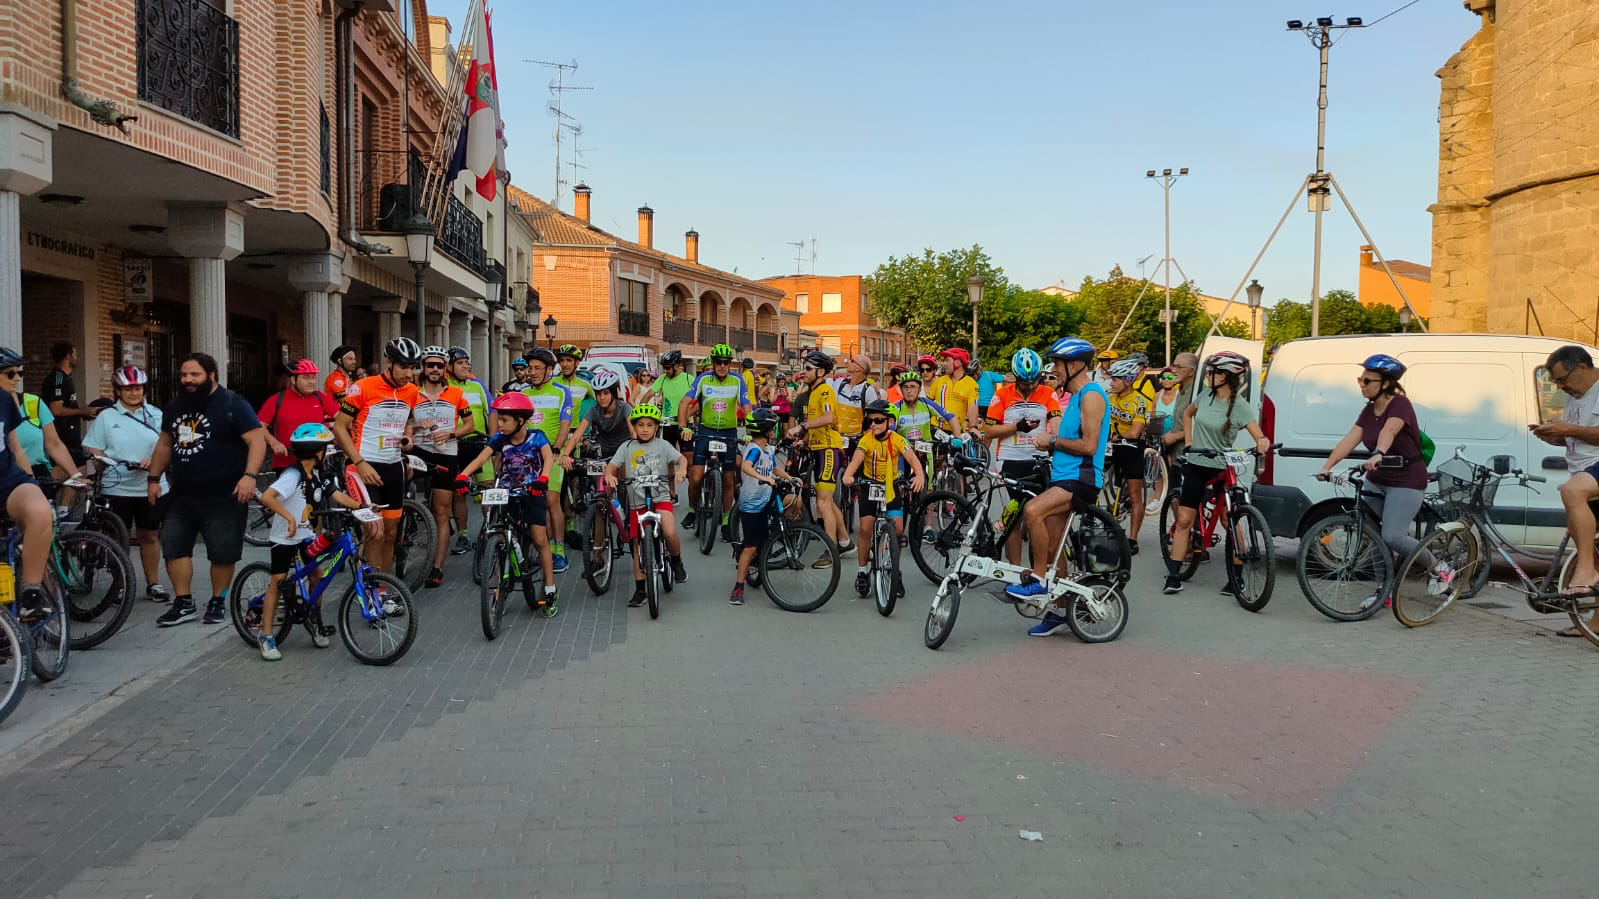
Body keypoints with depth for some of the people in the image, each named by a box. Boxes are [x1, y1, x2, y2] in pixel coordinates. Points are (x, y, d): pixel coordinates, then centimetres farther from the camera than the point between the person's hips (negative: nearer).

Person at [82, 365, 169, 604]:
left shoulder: (156, 415, 7)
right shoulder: (106, 417, 4)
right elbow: (92, 447, 3)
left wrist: (152, 461, -12)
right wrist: (102, 458, -18)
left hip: (150, 486, 1)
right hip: (117, 487, -1)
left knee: (149, 536, 7)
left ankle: (153, 584, 16)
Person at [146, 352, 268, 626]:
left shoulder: (232, 404, -9)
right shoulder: (175, 406, 13)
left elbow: (257, 440, -15)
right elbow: (164, 444, 22)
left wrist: (249, 475, -26)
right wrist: (153, 478, 16)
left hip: (223, 496, -6)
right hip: (181, 495, 6)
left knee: (223, 553, 1)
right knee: (173, 547, 4)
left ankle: (217, 603, 16)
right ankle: (183, 603, 14)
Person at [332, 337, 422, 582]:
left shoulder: (412, 392, 4)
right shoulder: (363, 388, -14)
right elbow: (339, 426, -11)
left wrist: (408, 438, -2)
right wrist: (360, 463, -18)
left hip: (394, 467, 6)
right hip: (366, 467, -6)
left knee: (391, 533, 11)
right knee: (376, 534, -10)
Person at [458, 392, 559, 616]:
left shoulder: (536, 437, -12)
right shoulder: (499, 439, -6)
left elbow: (549, 457, -28)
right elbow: (481, 458, -18)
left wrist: (542, 479, -48)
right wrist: (463, 475, -37)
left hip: (532, 493, -3)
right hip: (507, 493, 3)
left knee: (539, 540, -7)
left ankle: (550, 592, 2)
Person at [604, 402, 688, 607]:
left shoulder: (662, 445, 4)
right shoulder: (627, 447, 6)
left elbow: (681, 458, -8)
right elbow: (611, 466, -1)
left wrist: (680, 470, -30)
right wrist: (609, 475, -25)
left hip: (660, 498, -2)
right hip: (637, 501, 2)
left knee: (670, 534, -26)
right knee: (638, 546, 6)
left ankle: (676, 562, 5)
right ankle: (640, 590, 16)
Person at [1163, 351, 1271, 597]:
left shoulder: (1241, 407, -11)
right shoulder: (1206, 395, 1)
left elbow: (1258, 435, -21)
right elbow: (1188, 414, 21)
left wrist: (1263, 442, -44)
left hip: (1222, 469, -3)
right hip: (1196, 466, 4)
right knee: (1184, 520, 0)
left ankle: (1235, 578, 10)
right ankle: (1173, 576, 4)